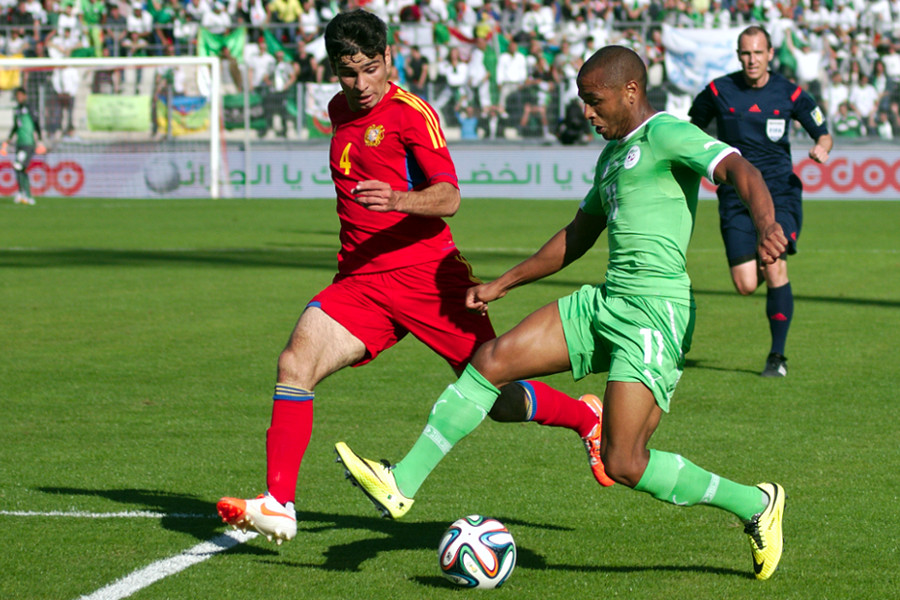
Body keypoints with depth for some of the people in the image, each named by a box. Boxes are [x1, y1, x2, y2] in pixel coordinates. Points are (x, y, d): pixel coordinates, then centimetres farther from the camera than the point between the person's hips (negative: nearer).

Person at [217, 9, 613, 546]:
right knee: (295, 364, -19)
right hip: (361, 281, 5)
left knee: (501, 401, 1)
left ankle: (588, 417, 31)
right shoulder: (340, 111, 13)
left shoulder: (410, 112, -9)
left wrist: (398, 201, -38)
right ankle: (277, 506, -19)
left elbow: (448, 198, -19)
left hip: (428, 274, -5)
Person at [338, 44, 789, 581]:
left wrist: (766, 225, -44)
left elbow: (739, 168, -23)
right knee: (493, 359, 0)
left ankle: (757, 505, 6)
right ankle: (403, 481, 6)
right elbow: (578, 236, 32)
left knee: (624, 465, -12)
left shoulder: (667, 135, -8)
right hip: (605, 302, 9)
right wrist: (502, 285, 34)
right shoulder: (613, 154, 21)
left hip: (655, 312, -9)